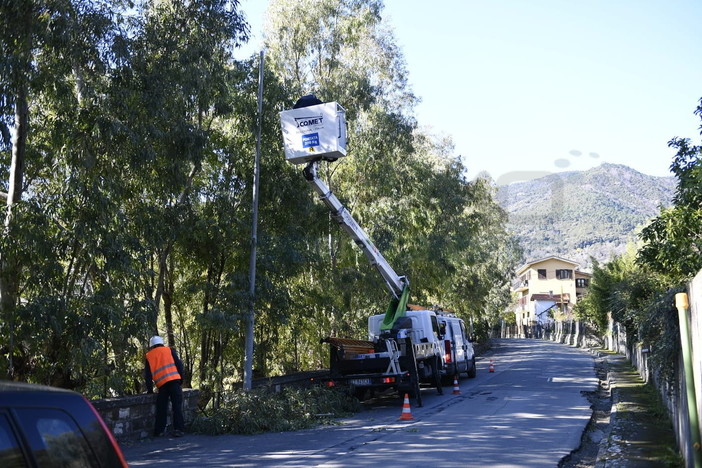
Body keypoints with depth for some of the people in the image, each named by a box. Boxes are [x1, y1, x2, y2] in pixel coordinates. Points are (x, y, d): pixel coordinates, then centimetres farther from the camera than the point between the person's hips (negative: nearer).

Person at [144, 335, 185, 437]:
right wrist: (181, 379, 12)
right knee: (177, 406, -1)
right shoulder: (169, 350, 14)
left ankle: (159, 430, 10)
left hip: (161, 384, 2)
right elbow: (179, 364, 7)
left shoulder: (149, 356, 18)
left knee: (161, 409, 10)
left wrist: (150, 389, 20)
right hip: (174, 380, -2)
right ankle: (178, 429, -7)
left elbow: (147, 374, 15)